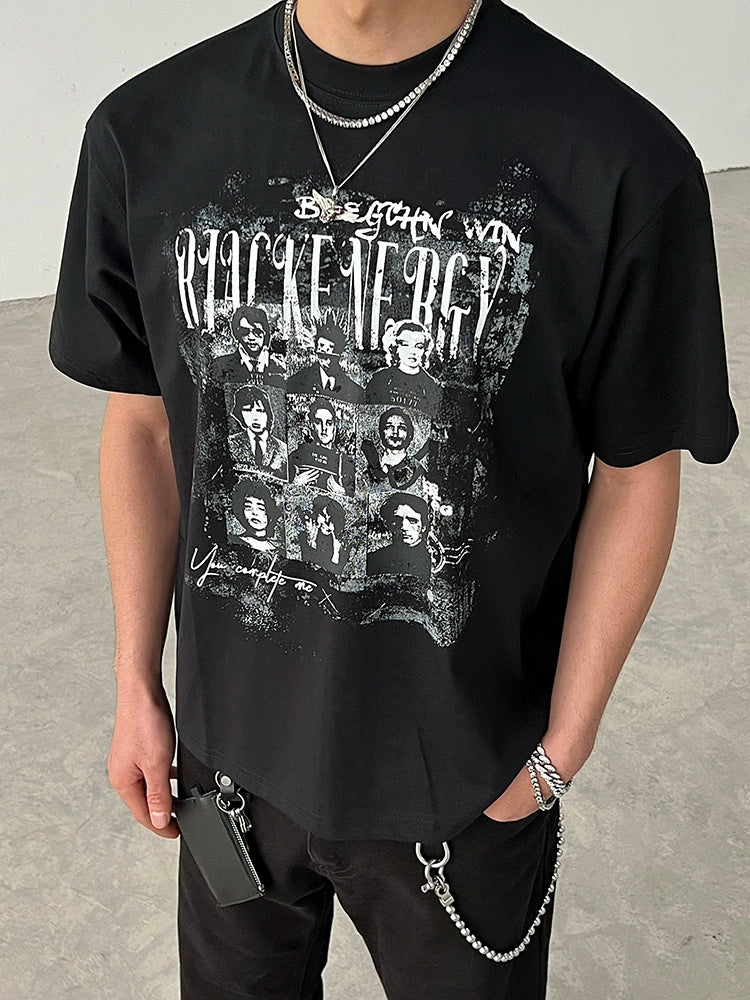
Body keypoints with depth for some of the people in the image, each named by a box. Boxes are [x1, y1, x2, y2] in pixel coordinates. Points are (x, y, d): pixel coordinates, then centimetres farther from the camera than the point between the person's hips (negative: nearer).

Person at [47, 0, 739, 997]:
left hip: (465, 780, -2)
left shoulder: (622, 160, -21)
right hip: (231, 742, 3)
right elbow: (142, 424, 0)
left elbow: (636, 471, -10)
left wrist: (563, 749, -5)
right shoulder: (146, 131, -11)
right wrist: (137, 688, 5)